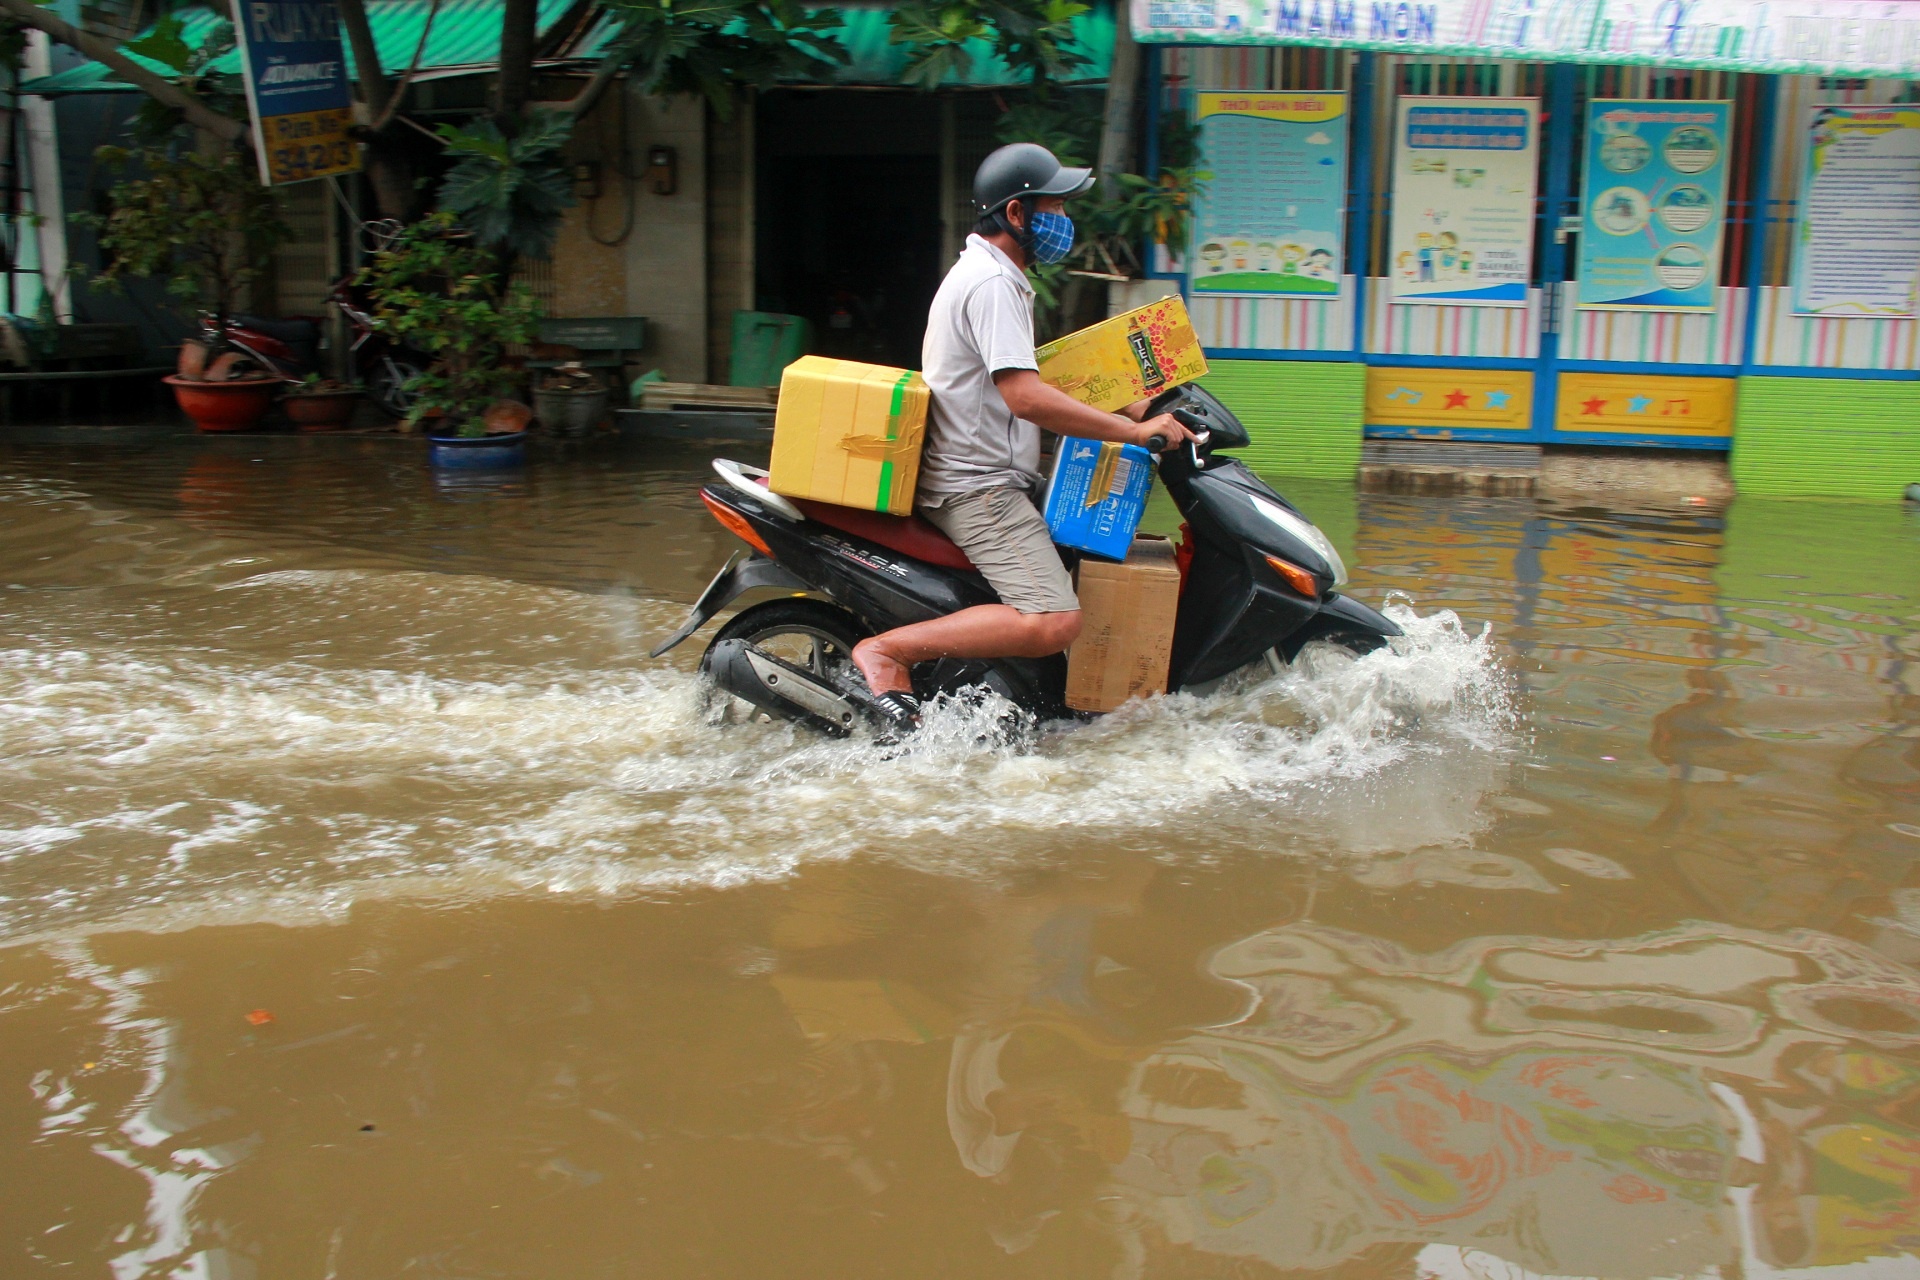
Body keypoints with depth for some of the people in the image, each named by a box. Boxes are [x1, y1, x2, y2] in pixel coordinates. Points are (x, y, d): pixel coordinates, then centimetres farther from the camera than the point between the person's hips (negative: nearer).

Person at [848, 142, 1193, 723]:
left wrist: (1128, 408, 16)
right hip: (978, 488, -11)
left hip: (998, 478, 11)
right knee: (1053, 624, -26)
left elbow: (1028, 380, 24)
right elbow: (1026, 397, -26)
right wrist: (1136, 432, -21)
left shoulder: (996, 276, 18)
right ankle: (886, 650, -19)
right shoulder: (990, 283, -16)